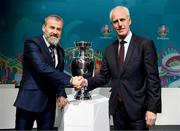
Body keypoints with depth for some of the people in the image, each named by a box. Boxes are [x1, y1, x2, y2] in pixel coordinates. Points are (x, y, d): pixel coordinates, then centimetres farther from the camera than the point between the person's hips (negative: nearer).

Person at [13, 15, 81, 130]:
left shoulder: (60, 51, 11)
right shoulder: (32, 44, -11)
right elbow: (43, 68, -25)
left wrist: (61, 95, 0)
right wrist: (70, 79, -28)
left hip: (49, 103, 6)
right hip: (30, 100, -6)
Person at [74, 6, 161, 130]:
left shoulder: (145, 44, -8)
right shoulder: (109, 50, 8)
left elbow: (153, 78, -11)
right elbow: (104, 76, 7)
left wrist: (152, 108, -15)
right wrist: (86, 82, -11)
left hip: (137, 108, -4)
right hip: (117, 108, 5)